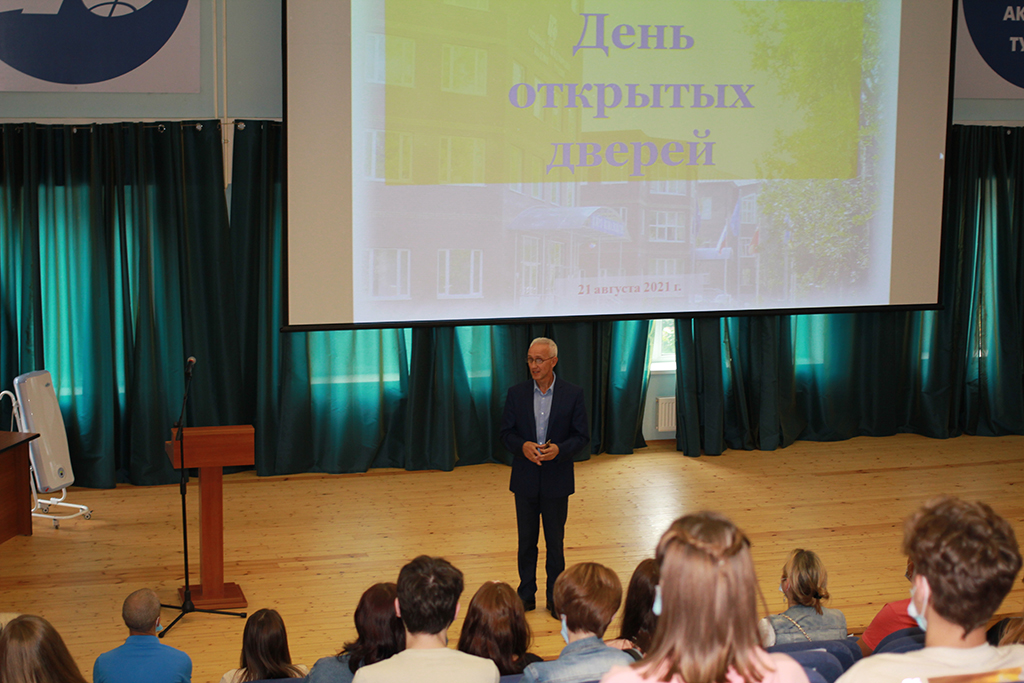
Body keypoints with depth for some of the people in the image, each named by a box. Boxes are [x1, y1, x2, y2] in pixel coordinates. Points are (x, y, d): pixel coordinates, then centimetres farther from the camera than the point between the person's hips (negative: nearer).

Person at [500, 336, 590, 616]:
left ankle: (555, 597, 18)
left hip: (557, 480, -1)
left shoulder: (572, 394, -4)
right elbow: (506, 433, 3)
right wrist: (523, 446, -18)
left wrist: (559, 450, -19)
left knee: (555, 542, 7)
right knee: (526, 541, 10)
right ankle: (526, 595, 22)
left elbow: (582, 436, -2)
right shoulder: (516, 393, 0)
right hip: (525, 480, 1)